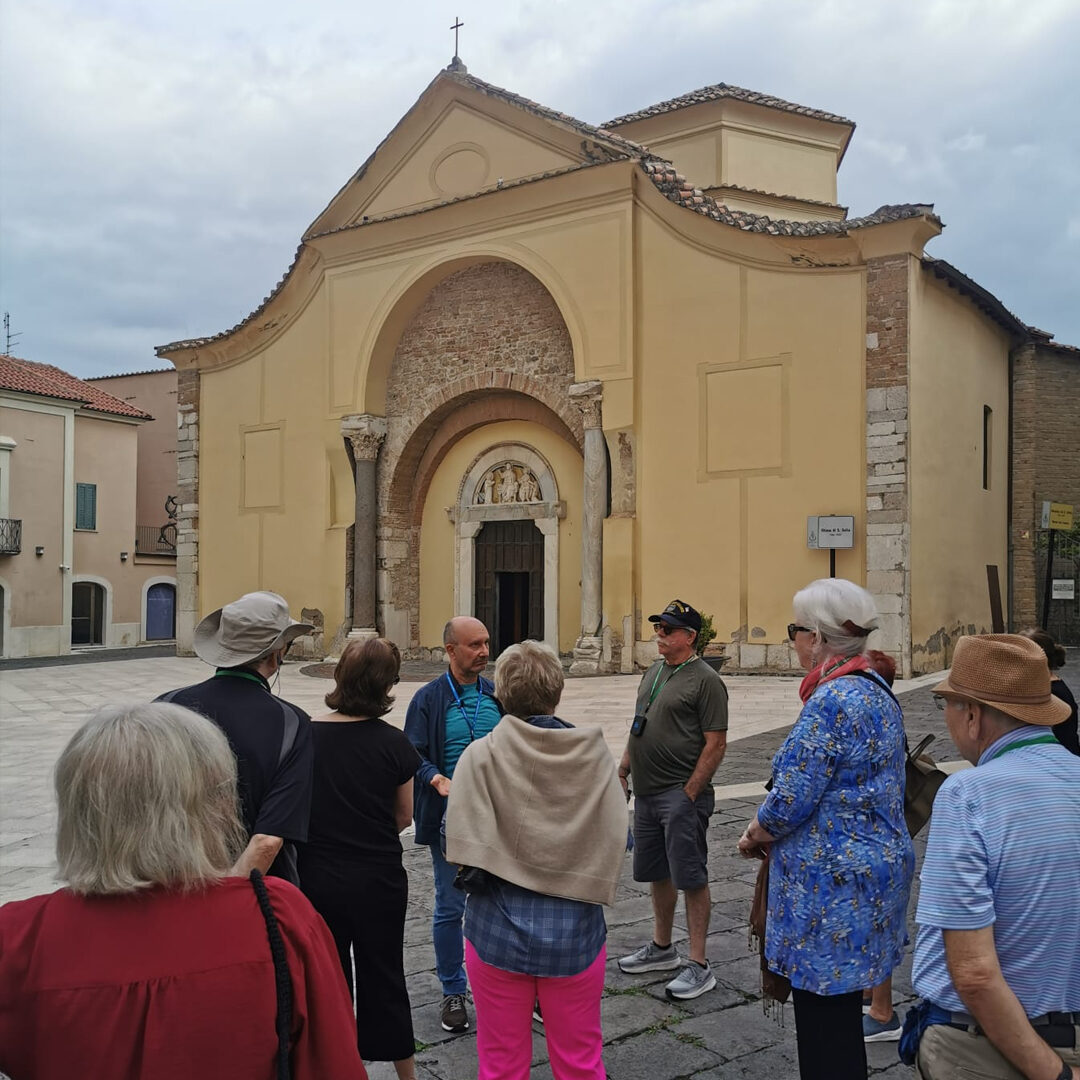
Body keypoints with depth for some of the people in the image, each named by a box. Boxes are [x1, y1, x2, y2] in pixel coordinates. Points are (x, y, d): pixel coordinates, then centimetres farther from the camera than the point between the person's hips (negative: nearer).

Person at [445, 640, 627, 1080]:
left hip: (499, 932, -1)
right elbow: (616, 840, -6)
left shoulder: (481, 755, -13)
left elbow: (464, 852, -16)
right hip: (575, 933, 2)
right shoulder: (595, 755, -8)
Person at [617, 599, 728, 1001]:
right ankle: (662, 948, 32)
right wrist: (622, 772, 15)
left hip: (681, 795, -8)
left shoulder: (705, 680, -11)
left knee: (691, 878, -2)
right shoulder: (654, 672, 14)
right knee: (657, 873, 18)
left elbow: (716, 744, -14)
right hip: (646, 793, 9)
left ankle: (698, 965, 6)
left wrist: (690, 792, -17)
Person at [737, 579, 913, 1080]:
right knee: (841, 1009, 22)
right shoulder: (877, 691, 8)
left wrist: (754, 835, -2)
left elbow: (789, 801, -22)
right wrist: (771, 832, 11)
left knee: (823, 1016, 3)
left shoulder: (831, 702, -22)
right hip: (875, 865, 10)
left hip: (832, 885, -10)